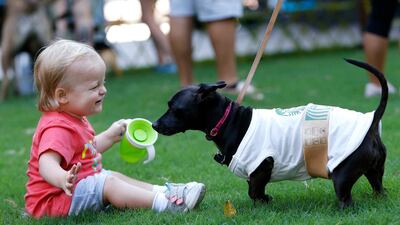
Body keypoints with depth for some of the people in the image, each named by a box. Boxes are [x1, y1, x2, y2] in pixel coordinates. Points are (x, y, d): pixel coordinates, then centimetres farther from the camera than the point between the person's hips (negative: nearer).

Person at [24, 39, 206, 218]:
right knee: (107, 183, -22)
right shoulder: (58, 129, -25)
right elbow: (47, 164, -42)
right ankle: (162, 203, -26)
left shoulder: (74, 120, 11)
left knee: (115, 176, 12)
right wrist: (64, 179, -62)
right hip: (55, 200, -12)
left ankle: (163, 191, 7)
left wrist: (110, 136, 28)